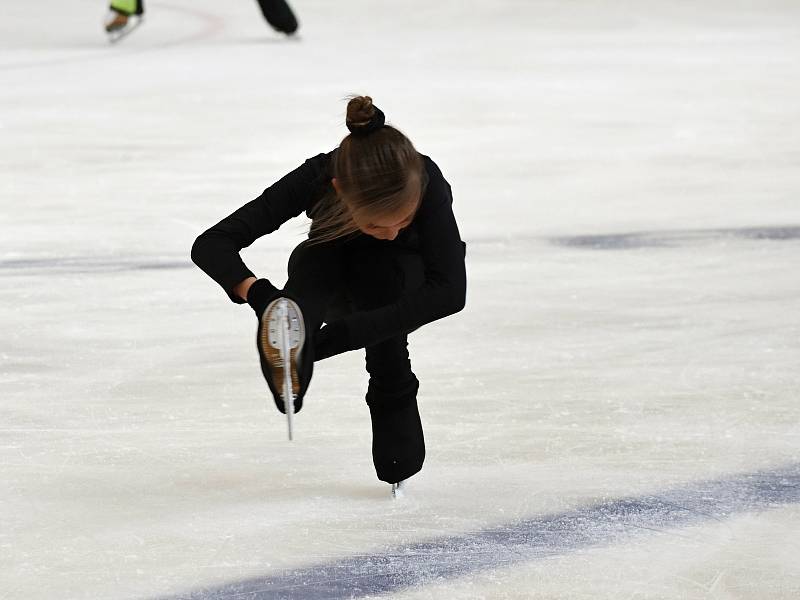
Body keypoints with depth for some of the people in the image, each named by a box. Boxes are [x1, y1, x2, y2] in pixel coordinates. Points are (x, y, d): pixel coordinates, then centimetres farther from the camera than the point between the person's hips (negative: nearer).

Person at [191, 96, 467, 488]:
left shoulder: (426, 184, -38)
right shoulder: (316, 181, -34)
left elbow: (450, 292, -45)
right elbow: (210, 245, -35)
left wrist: (342, 334, -50)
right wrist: (258, 293, -56)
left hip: (410, 286, -1)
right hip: (340, 284, 1)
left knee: (379, 268, -36)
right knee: (309, 260, -33)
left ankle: (393, 397, -20)